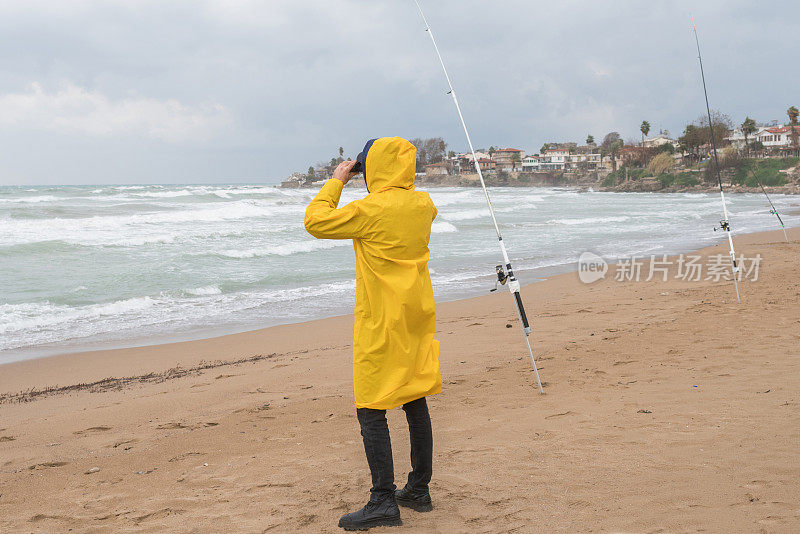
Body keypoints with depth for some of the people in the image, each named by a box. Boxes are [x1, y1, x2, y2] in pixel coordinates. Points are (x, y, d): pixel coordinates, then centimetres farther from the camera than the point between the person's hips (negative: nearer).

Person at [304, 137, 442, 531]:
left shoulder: (371, 209, -17)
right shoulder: (423, 206, 4)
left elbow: (315, 221, -7)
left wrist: (336, 181, 3)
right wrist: (377, 189, 18)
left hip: (381, 324, -7)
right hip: (418, 318, 8)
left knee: (371, 410, -3)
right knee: (415, 402, 14)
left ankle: (384, 501, -4)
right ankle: (419, 490, 23)